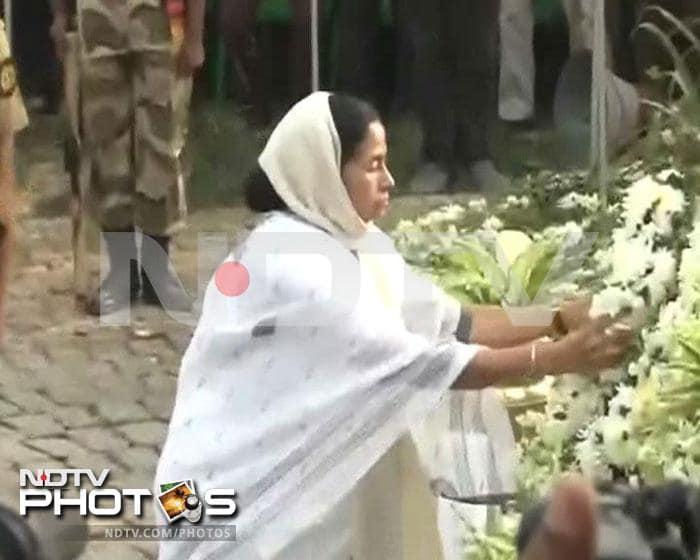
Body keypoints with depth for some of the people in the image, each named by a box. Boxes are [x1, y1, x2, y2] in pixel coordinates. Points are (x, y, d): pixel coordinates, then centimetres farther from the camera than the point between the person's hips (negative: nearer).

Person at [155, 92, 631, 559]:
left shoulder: (350, 242, 6)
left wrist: (560, 320, -6)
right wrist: (554, 359, -24)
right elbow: (413, 363, -26)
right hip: (249, 492, -9)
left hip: (295, 479, 9)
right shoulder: (295, 264, -23)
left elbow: (451, 322, 5)